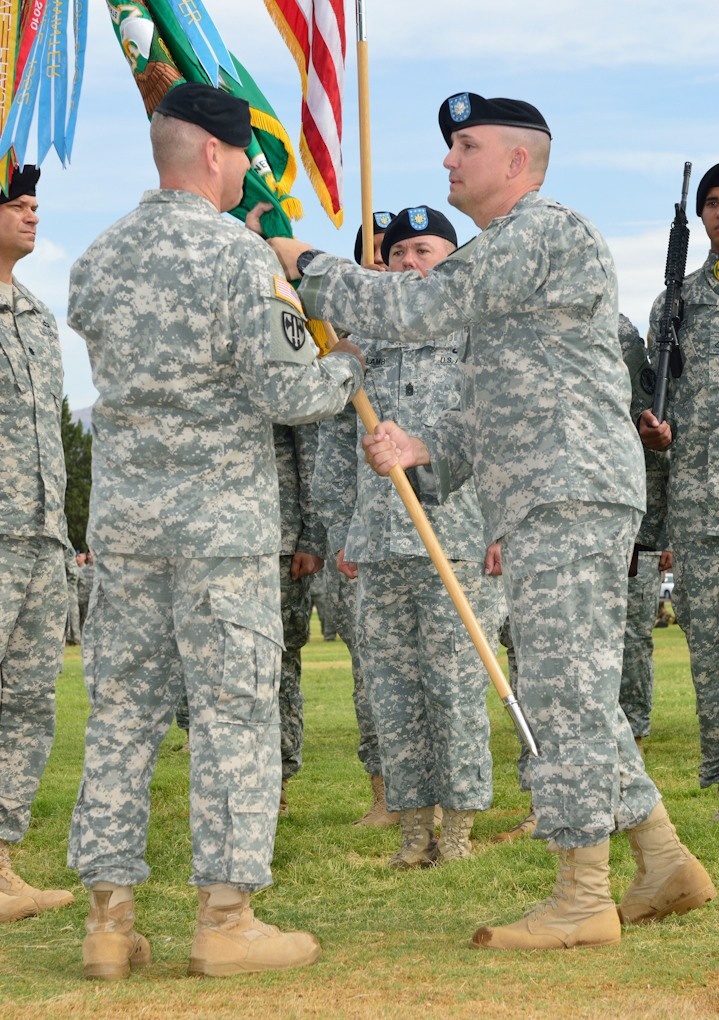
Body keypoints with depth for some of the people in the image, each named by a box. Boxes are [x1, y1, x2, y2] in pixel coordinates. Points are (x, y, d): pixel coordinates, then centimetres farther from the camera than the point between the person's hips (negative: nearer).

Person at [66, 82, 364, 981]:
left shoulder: (95, 260, 9)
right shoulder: (239, 254, -11)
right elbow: (288, 393, -13)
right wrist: (348, 367, 8)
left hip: (121, 511, 6)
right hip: (220, 513, -6)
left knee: (122, 708, 8)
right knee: (233, 710, 0)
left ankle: (109, 918, 10)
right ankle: (225, 917, 1)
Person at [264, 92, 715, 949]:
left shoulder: (545, 230, -7)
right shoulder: (510, 253, 26)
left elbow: (419, 309, -14)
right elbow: (493, 413, 24)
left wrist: (307, 266, -2)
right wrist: (421, 448, 5)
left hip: (569, 495, -11)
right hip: (549, 503, 11)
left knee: (563, 692, -10)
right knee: (578, 695, 12)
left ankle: (581, 900, -7)